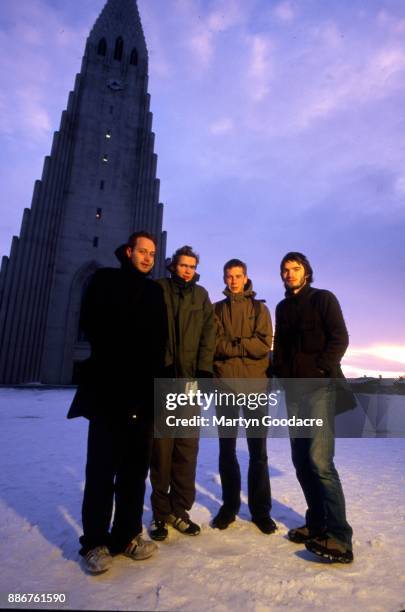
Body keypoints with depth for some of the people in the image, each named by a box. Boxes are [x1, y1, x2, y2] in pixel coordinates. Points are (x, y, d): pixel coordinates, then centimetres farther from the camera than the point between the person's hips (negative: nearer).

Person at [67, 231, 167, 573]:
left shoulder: (154, 291, 17)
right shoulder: (105, 280, 7)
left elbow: (160, 339, 14)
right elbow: (91, 324, -3)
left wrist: (154, 372, 0)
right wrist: (118, 359, -6)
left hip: (144, 390, 4)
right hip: (108, 388, -4)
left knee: (136, 467, 9)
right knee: (103, 466, 2)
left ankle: (128, 535, 22)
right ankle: (95, 542, 15)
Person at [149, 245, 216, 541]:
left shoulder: (201, 296, 13)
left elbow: (208, 333, 5)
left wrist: (204, 369, -6)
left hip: (189, 378, 2)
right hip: (161, 376, -2)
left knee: (187, 445, 4)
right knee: (162, 445, 2)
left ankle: (179, 509, 18)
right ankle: (161, 511, 16)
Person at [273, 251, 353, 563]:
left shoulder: (323, 298, 3)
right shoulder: (283, 307, 18)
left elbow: (340, 339, -6)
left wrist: (319, 370, -14)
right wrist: (282, 374, 4)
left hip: (320, 386, -6)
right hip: (294, 389, 6)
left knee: (319, 460, -13)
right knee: (302, 461, 8)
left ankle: (340, 538, -4)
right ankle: (318, 523, 21)